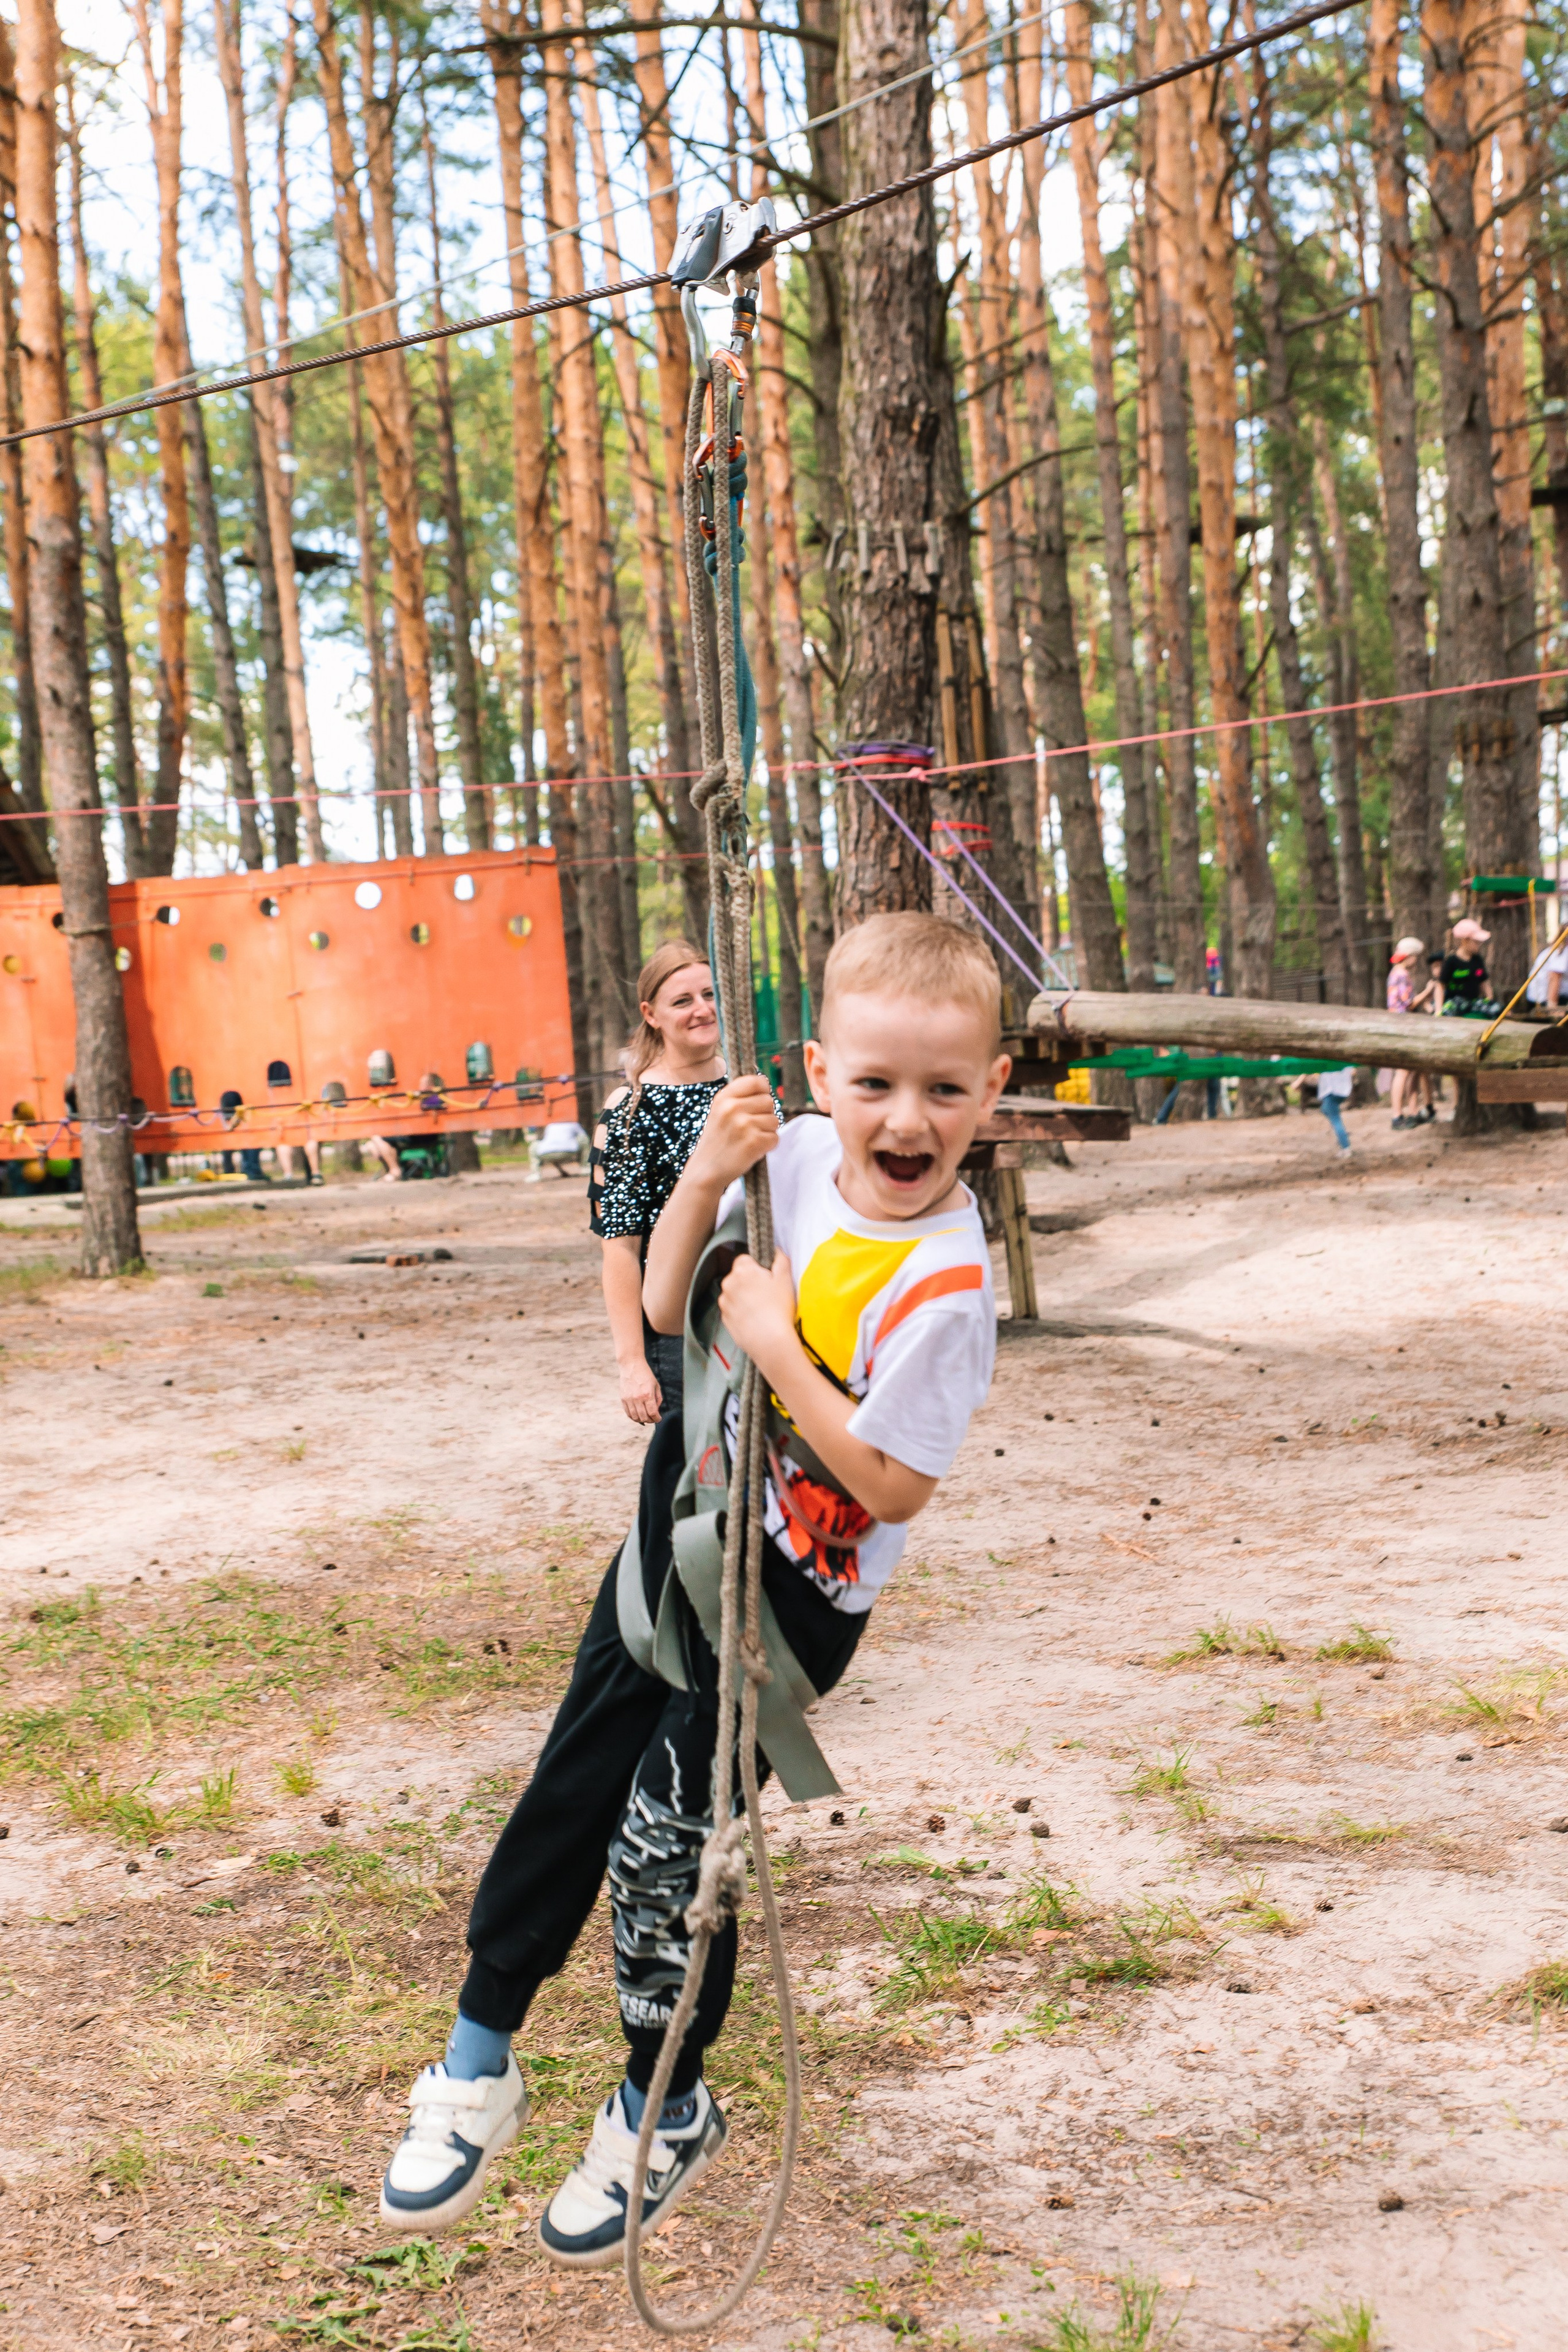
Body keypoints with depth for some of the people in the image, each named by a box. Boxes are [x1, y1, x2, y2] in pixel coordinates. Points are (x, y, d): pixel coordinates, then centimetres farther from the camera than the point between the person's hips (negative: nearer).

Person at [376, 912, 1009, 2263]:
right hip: (690, 1517, 6)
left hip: (793, 1590, -6)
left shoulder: (944, 1286, -27)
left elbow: (892, 1486, -25)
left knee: (666, 1844, 2)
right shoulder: (793, 1159, -8)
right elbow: (668, 1305, 3)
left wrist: (776, 1344, -26)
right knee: (574, 1786, 14)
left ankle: (665, 2116, 29)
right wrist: (705, 1176, -14)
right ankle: (479, 2061, 33)